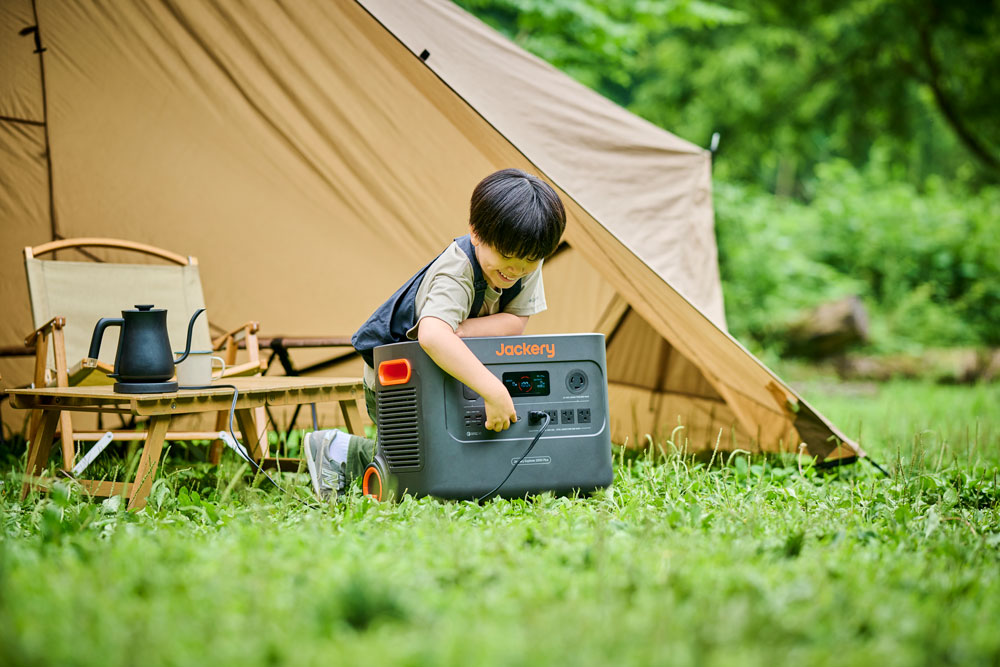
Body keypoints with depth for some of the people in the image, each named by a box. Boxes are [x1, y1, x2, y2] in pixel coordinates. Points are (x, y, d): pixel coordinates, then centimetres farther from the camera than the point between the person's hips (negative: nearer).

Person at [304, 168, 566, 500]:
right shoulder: (457, 272, -37)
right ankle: (343, 454, -3)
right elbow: (432, 336, -55)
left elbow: (516, 324, -19)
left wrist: (454, 330, -35)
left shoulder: (529, 265, -16)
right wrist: (493, 390, -62)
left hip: (447, 372, 7)